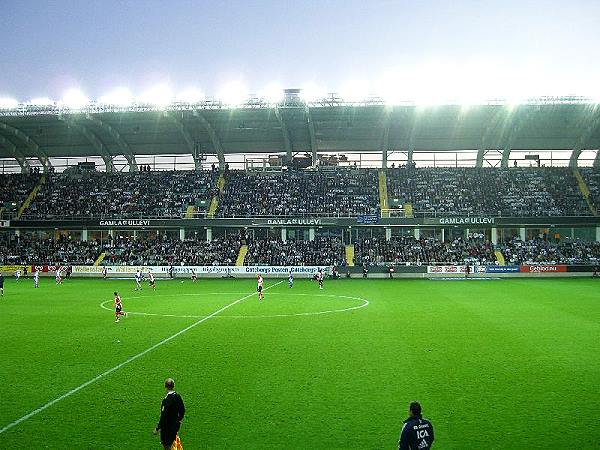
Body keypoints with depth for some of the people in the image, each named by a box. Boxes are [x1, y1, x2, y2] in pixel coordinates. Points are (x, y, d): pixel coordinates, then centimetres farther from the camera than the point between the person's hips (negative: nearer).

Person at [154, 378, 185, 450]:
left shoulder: (166, 400, -27)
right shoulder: (178, 396, -5)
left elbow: (163, 417, -24)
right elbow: (182, 411, 7)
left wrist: (157, 428, -14)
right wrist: (178, 420, 24)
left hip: (167, 427, -7)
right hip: (176, 425, 7)